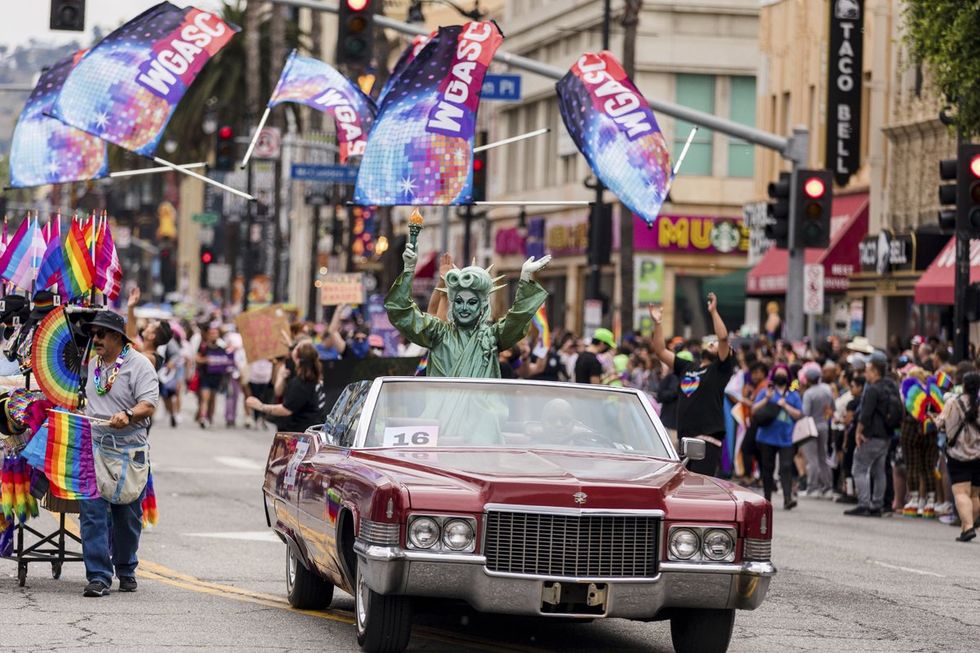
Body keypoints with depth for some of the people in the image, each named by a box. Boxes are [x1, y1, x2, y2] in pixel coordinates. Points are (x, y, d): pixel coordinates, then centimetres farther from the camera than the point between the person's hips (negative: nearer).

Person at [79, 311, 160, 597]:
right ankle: (99, 576, -9)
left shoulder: (139, 365, -5)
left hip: (129, 452, -4)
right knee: (92, 512, -8)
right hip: (93, 448, 4)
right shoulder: (94, 364, 14)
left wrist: (128, 415, -32)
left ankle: (126, 570, 26)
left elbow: (148, 404, -15)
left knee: (127, 516, 7)